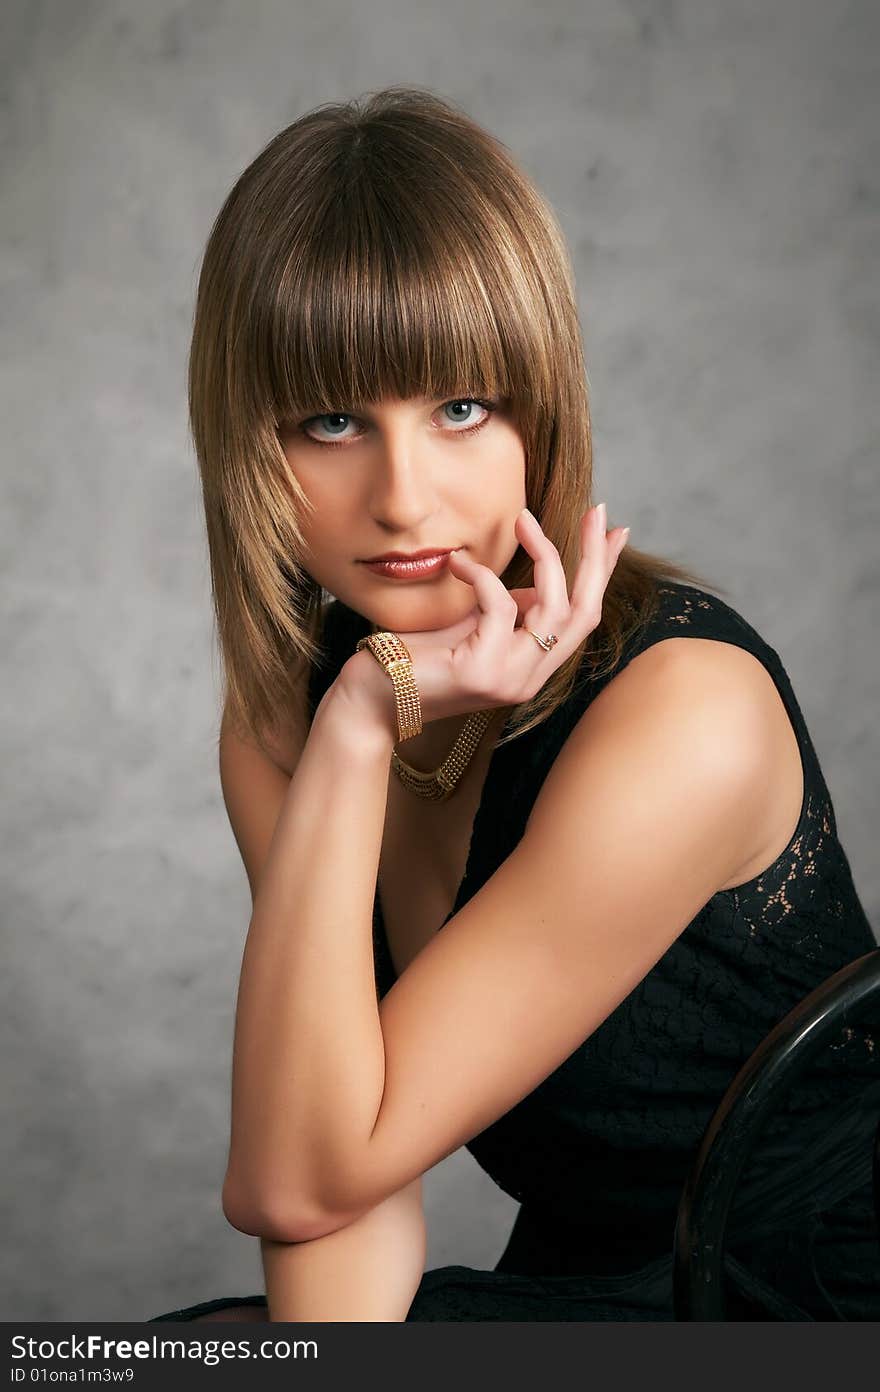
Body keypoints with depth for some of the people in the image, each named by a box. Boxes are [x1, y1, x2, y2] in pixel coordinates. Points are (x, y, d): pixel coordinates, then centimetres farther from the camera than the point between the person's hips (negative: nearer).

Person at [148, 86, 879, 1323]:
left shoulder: (688, 717, -25)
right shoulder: (279, 718, -5)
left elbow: (300, 1179, -22)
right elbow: (360, 1202, -7)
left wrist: (363, 730, -27)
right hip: (570, 1285, 5)